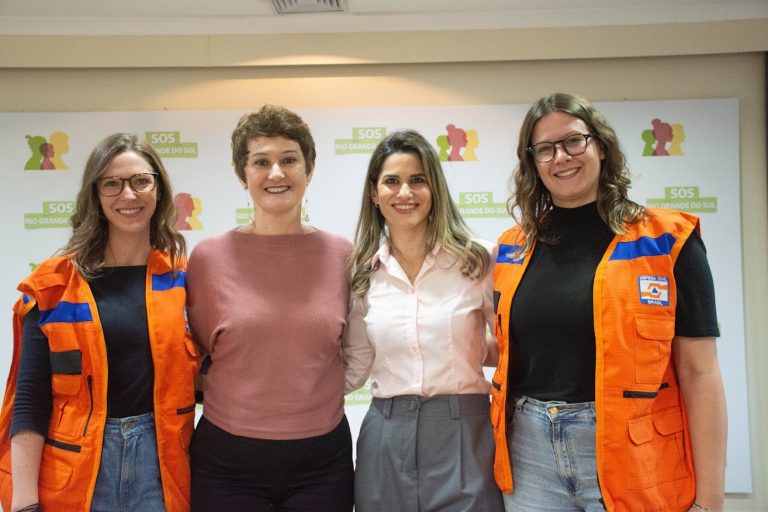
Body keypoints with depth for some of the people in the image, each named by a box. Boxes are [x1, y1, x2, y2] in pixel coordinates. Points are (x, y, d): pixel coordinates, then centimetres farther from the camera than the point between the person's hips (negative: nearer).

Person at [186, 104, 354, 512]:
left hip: (322, 460, 1)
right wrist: (239, 397, -2)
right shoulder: (208, 256, -5)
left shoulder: (340, 254, -2)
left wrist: (305, 395, 5)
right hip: (227, 459, -1)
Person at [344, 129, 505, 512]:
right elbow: (354, 369, 9)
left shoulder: (477, 260, -4)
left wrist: (471, 348, -8)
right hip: (386, 441, 3)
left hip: (463, 436, -2)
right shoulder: (363, 272, 3)